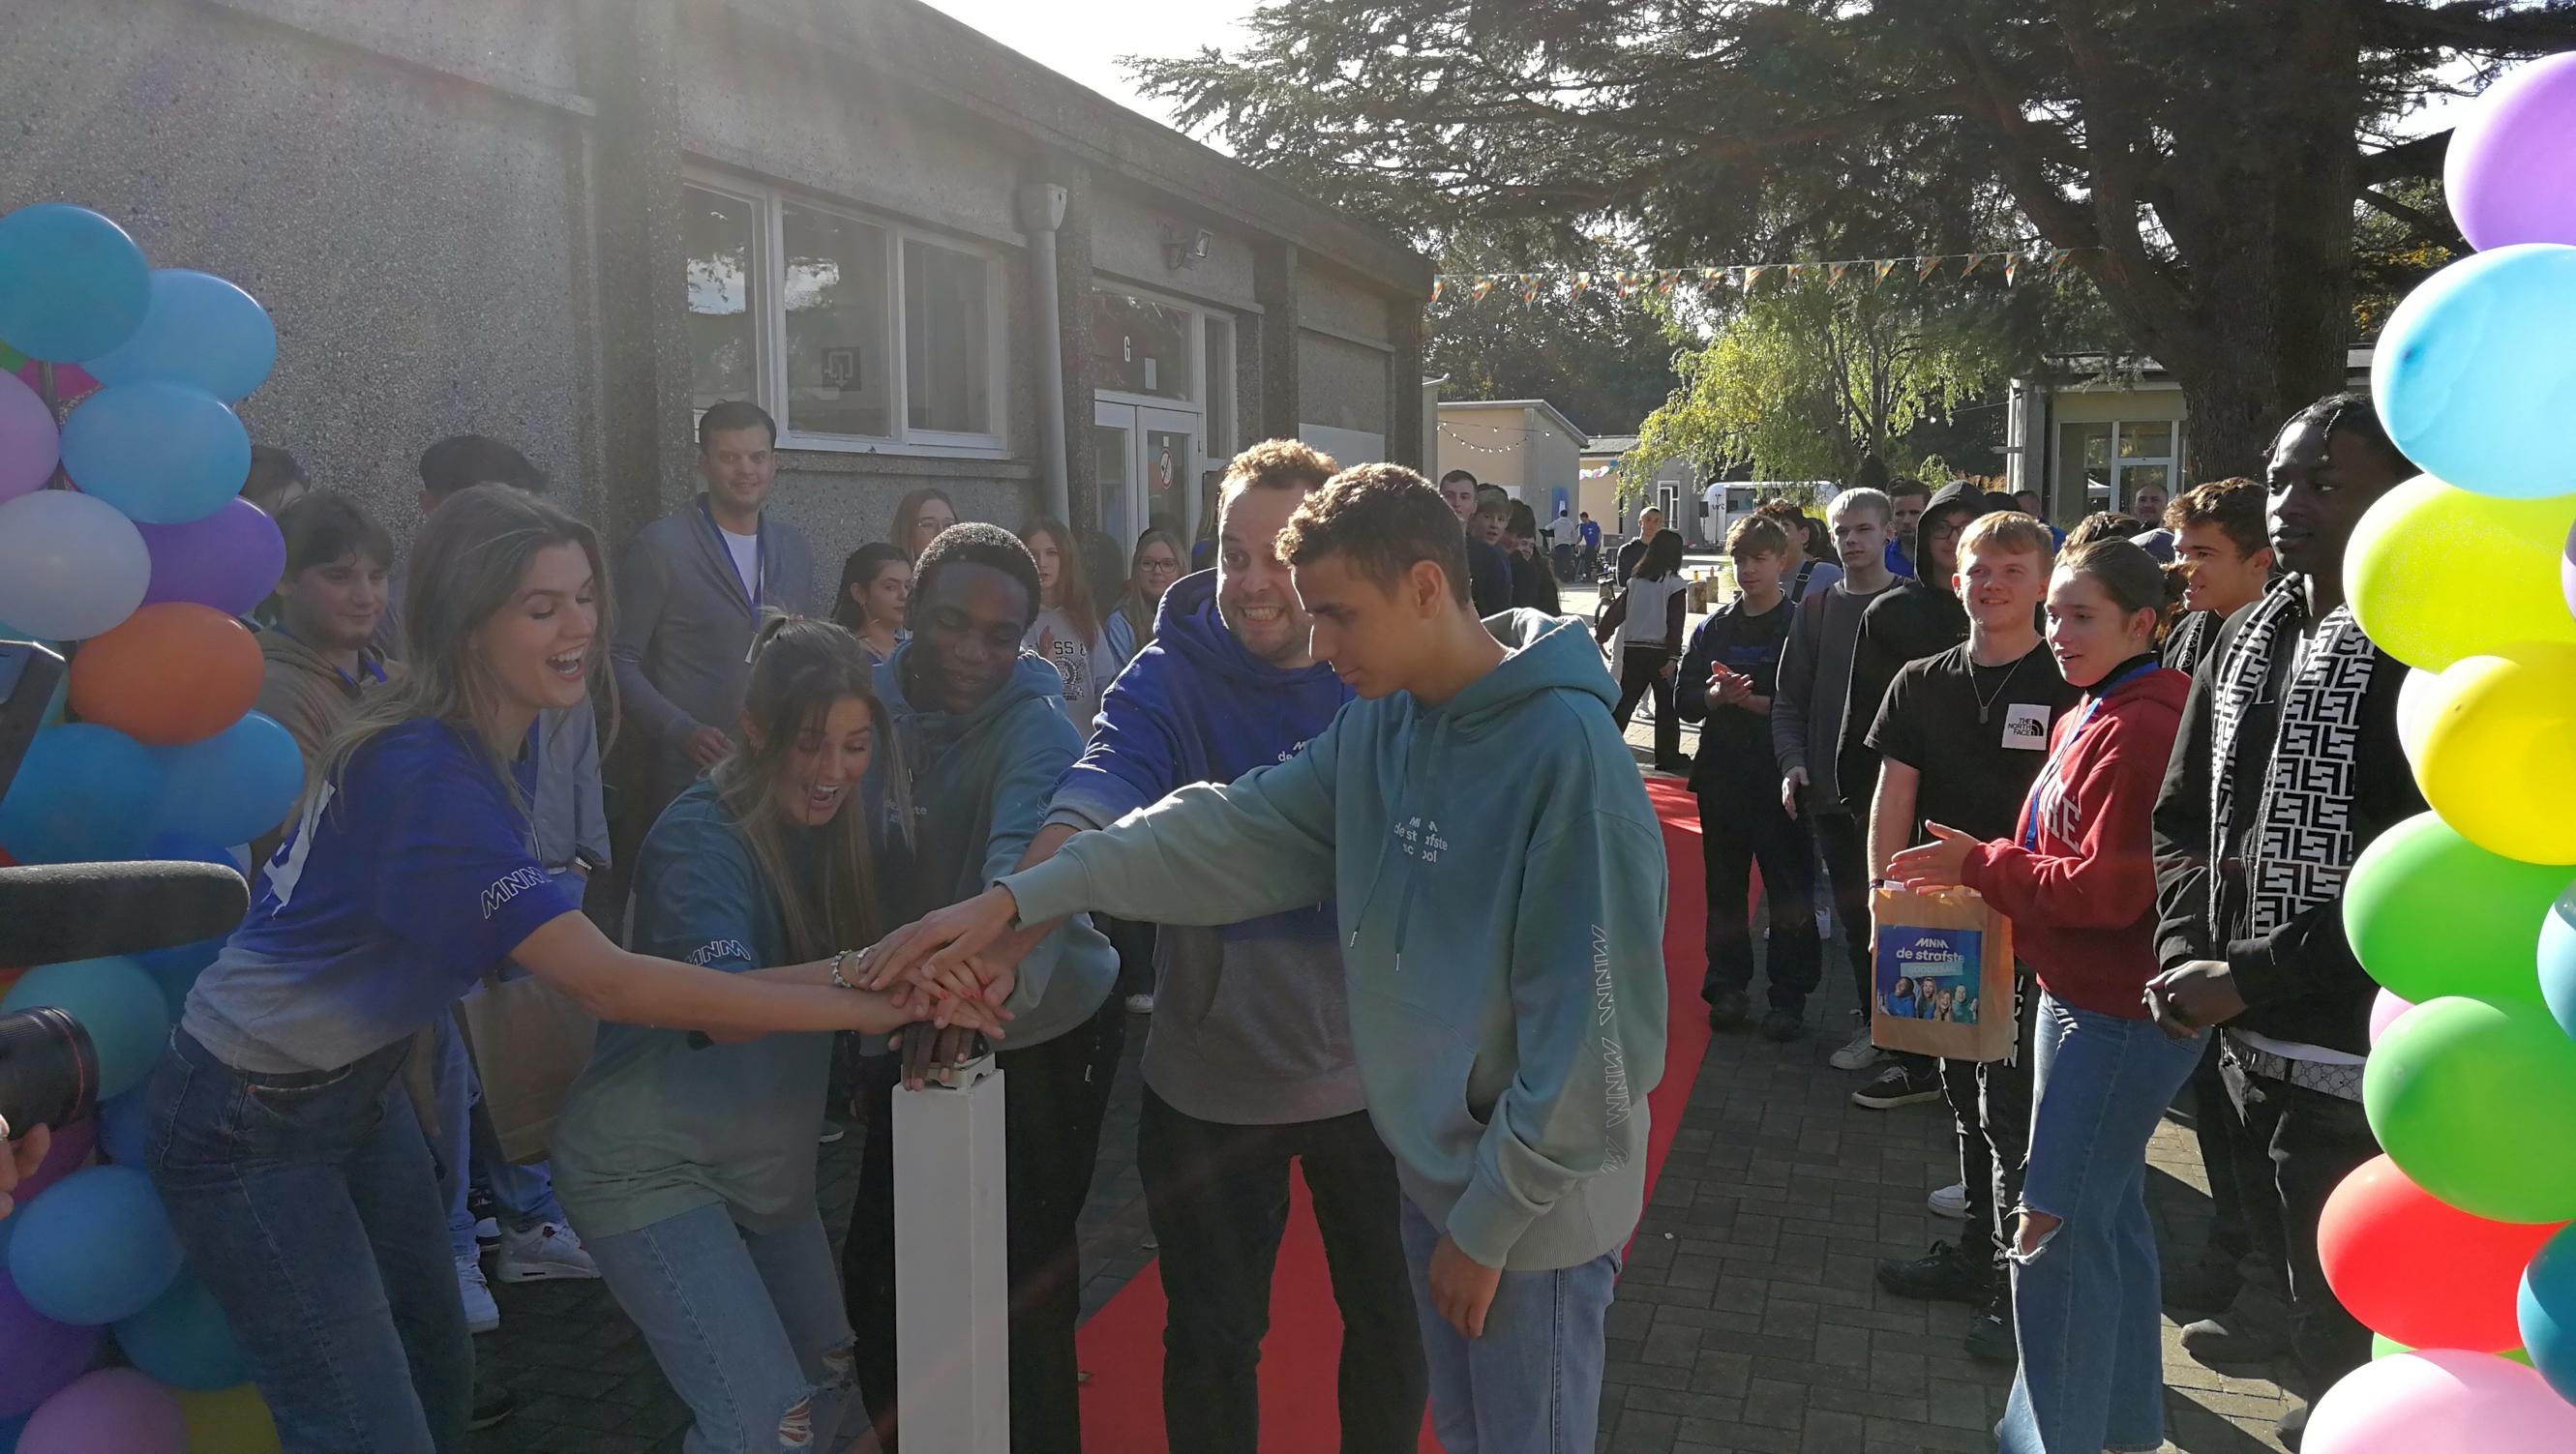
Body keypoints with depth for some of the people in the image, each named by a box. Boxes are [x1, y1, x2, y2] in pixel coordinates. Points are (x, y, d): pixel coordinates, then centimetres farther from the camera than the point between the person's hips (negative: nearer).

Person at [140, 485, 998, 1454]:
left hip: (356, 1086, 8)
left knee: (439, 1373, 16)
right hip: (247, 1124, -8)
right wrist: (856, 1005, -34)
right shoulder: (423, 774, -30)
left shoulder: (503, 739, -2)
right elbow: (608, 984, -34)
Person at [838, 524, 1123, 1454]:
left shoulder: (1036, 727, -22)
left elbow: (1028, 863, -39)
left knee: (1025, 1287, 2)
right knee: (878, 1272, 14)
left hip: (1039, 1036, -5)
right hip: (910, 1034, 5)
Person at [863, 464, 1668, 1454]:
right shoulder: (1381, 723, 0)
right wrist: (1017, 899, -14)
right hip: (1430, 1164, 7)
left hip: (1532, 1208, -7)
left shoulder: (1566, 751, -25)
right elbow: (1235, 831, -5)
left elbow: (1586, 1025, -24)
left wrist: (1489, 1223, -15)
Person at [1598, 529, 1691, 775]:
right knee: (1667, 704, 4)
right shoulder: (1675, 584, -8)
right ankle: (1667, 756, 6)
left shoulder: (1636, 581, 5)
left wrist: (1601, 632, 23)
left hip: (1632, 649, 5)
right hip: (1660, 651, -5)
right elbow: (1675, 623, -13)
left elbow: (1617, 611, 9)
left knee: (1625, 700, 13)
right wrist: (1673, 657, -15)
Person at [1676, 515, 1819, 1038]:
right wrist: (1717, 696, -13)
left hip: (1780, 778, -4)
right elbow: (1683, 698, 6)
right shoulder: (1713, 627, 10)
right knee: (1724, 888, 12)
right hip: (1721, 775, 4)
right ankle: (1728, 987, 22)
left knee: (1790, 894, 2)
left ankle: (1789, 996, 11)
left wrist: (1752, 700, -18)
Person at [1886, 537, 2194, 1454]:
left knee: (2058, 1229, -5)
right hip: (2080, 994, 10)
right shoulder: (2087, 720, 12)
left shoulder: (2140, 729, -20)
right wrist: (1982, 875, 1)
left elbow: (2110, 890, -22)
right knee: (2109, 1214, 19)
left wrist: (1980, 867, -13)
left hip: (2119, 1015, -10)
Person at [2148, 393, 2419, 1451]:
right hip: (2250, 1044, 7)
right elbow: (2185, 820, 13)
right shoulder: (2246, 640, 10)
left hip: (2359, 1057, -7)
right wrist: (2182, 949, -4)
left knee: (2346, 1334, 3)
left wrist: (2249, 978, -20)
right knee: (2284, 1265, 25)